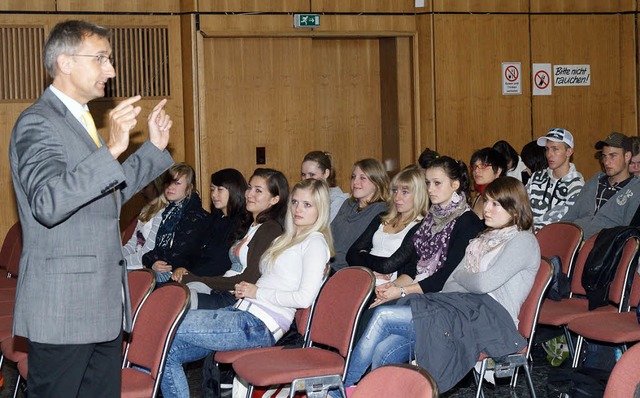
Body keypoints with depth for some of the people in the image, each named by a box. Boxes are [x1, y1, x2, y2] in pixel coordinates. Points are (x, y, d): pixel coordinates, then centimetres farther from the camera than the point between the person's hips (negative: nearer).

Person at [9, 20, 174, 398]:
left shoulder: (80, 121, 17)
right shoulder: (37, 122, -12)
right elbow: (47, 204, -28)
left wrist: (154, 148, 17)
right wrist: (111, 149, -35)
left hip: (104, 303, 9)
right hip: (63, 307, -9)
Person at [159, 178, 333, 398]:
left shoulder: (315, 243, -4)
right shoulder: (286, 239, 25)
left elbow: (304, 298, -16)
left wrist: (257, 292, -8)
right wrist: (246, 289, 5)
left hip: (259, 325, -9)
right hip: (242, 312, 9)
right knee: (168, 352, -2)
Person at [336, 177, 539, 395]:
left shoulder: (523, 241, -1)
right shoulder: (484, 239, 26)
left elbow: (485, 283, -12)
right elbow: (452, 281, 18)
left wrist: (460, 276, 7)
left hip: (489, 317, -8)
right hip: (462, 307, 8)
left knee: (383, 316, -16)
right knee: (384, 352, -15)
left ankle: (343, 387, -4)